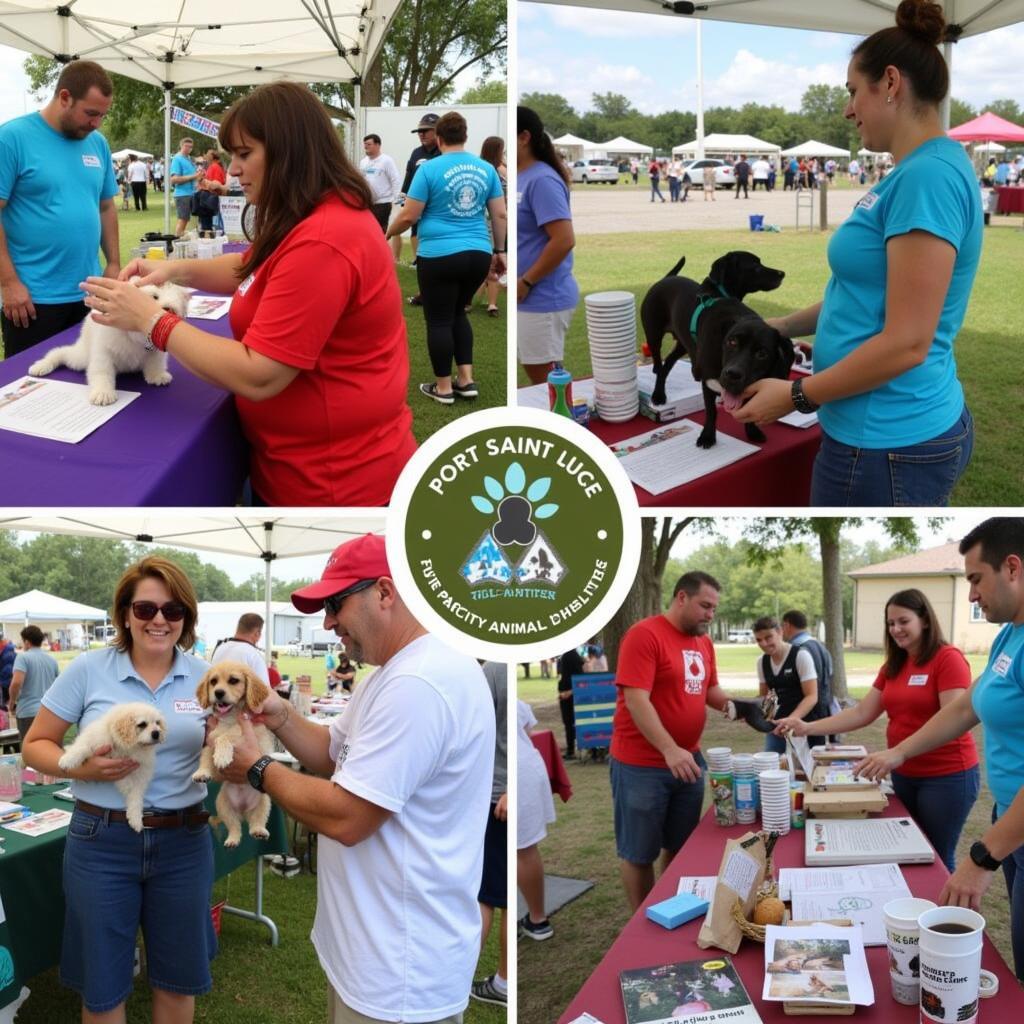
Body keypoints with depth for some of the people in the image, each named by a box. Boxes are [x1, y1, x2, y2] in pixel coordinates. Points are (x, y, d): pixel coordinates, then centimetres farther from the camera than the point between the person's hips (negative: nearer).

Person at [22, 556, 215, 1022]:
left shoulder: (203, 676, -1)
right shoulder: (88, 669, -6)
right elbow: (35, 745, 0)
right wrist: (81, 768, -19)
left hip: (184, 842, 2)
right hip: (102, 842, -1)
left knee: (179, 975, 16)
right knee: (102, 983, 12)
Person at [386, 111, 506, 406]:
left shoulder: (430, 169, -7)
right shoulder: (487, 169, 5)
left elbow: (409, 216, -7)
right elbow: (500, 215, 7)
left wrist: (387, 234, 11)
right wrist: (499, 251, 17)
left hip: (439, 256, -5)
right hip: (478, 255, 5)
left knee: (439, 320, 7)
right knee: (457, 313, 22)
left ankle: (444, 387, 14)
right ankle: (466, 380, 18)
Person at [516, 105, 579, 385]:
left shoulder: (541, 180, -17)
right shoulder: (521, 177, 10)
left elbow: (564, 240, -24)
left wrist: (526, 282, -17)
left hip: (542, 299, -9)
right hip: (531, 298, 9)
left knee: (543, 378, 1)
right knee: (540, 376, 17)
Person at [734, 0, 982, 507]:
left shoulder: (929, 176, -20)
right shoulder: (914, 173, 10)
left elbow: (905, 343, -23)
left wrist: (796, 395, -14)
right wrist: (779, 329, 18)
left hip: (886, 444, -9)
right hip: (902, 430, 9)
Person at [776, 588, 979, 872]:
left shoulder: (948, 658, -13)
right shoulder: (892, 666, 9)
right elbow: (862, 713, 6)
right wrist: (807, 728, -4)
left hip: (947, 776, -7)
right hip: (903, 774, 7)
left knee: (937, 859, 5)